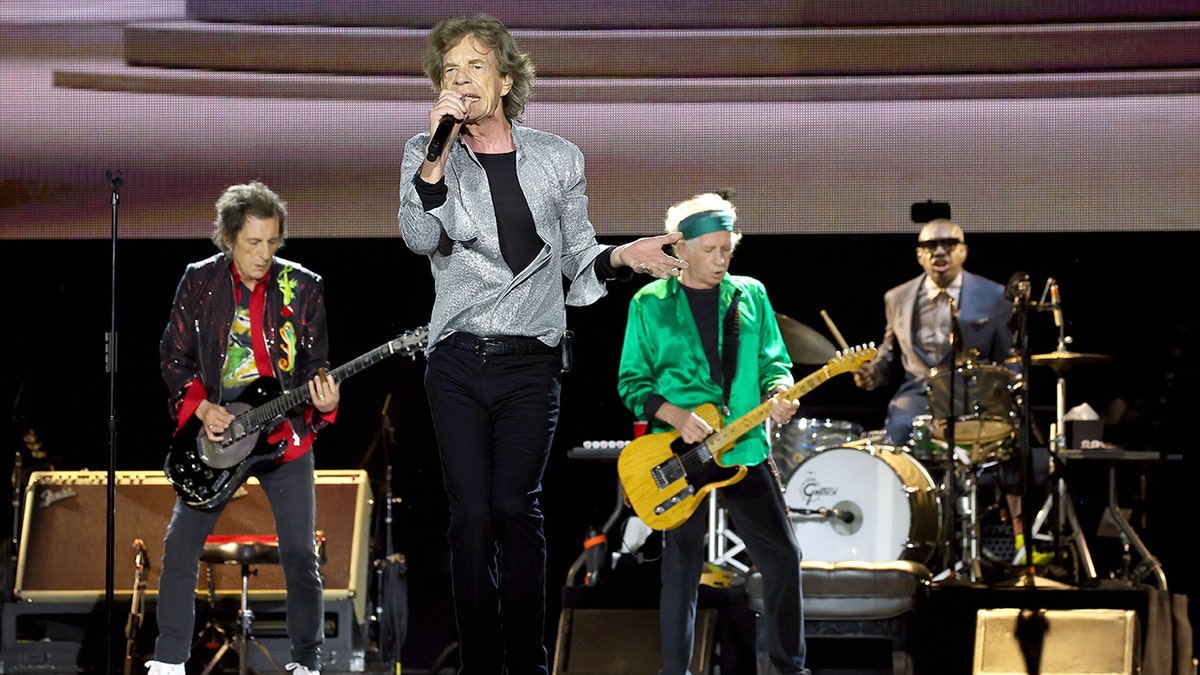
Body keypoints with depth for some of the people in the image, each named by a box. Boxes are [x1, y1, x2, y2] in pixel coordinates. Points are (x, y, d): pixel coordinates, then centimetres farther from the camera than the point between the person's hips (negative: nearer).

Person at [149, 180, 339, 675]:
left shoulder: (305, 288, -2)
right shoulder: (199, 281, 0)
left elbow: (318, 361, 3)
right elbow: (173, 355, 5)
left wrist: (325, 399, -19)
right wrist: (202, 408, -9)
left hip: (286, 435, -1)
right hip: (215, 432, 1)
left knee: (300, 555, -3)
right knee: (180, 546, 0)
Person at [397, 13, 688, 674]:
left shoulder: (557, 158, 7)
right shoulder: (425, 155, 5)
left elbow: (577, 262, 13)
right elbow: (419, 237, -13)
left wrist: (619, 257, -8)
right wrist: (437, 156, -23)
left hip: (530, 364, 0)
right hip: (457, 364, 0)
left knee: (515, 506, -7)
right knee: (471, 515, -4)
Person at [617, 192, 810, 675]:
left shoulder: (751, 295, 9)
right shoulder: (649, 304, 2)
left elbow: (774, 362, 11)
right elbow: (631, 382, 1)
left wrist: (779, 393, -12)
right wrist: (675, 415, -16)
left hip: (746, 451, 2)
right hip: (679, 454, -2)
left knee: (782, 557, 0)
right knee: (682, 568, 2)